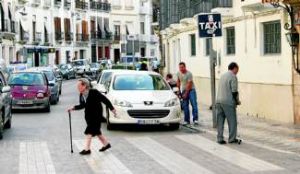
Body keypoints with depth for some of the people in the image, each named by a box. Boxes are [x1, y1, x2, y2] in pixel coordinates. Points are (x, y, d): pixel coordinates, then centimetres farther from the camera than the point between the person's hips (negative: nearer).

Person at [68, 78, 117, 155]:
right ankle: (106, 144, 31)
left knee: (89, 131, -11)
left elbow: (105, 100, -14)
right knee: (96, 131, 15)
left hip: (96, 115, -7)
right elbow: (82, 105, 14)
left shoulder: (94, 92, -20)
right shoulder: (81, 95, 1)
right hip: (88, 115, 7)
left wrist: (112, 109, -11)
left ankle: (87, 149, -7)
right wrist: (73, 108, 0)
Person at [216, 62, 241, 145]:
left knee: (220, 121, 9)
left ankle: (220, 139, 10)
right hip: (228, 102, -7)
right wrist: (237, 101, 3)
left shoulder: (222, 76, 15)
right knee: (232, 121, 5)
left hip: (219, 101, 7)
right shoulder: (233, 77, -9)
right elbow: (234, 92, -14)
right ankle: (232, 139, 11)